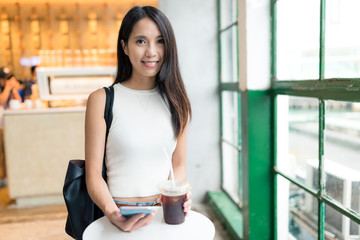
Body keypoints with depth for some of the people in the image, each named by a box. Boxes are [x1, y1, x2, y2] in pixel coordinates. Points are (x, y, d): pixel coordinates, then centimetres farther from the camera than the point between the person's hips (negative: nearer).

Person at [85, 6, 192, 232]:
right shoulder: (102, 100, -5)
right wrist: (113, 214, -19)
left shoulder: (176, 100, 4)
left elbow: (179, 165, 8)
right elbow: (93, 174, -5)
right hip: (121, 215, -2)